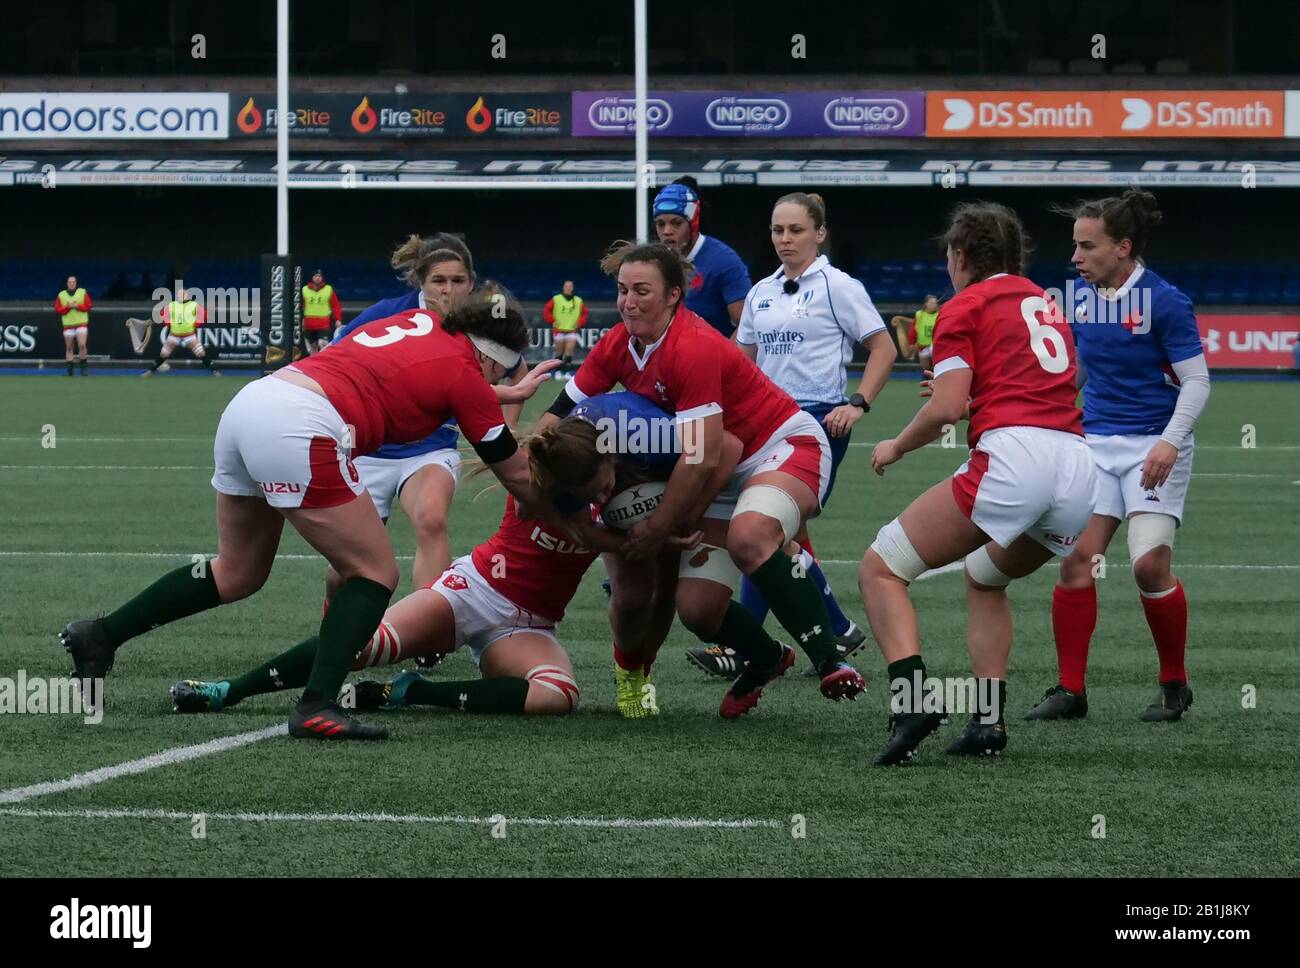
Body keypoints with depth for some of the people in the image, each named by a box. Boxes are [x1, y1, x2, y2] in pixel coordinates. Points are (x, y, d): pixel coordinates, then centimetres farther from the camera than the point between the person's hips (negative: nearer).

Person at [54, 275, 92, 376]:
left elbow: (88, 306, -2)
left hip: (81, 323, -2)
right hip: (68, 325, 2)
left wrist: (76, 306, -15)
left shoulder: (83, 293, 4)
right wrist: (68, 307, -14)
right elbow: (57, 310, 1)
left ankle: (83, 367, -3)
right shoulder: (61, 295, 7)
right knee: (69, 348, 4)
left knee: (82, 345, -16)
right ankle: (69, 370, 9)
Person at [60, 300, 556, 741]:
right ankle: (317, 707, -9)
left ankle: (100, 636, 23)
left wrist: (505, 394, 53)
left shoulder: (422, 321, 22)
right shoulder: (465, 374, 3)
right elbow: (517, 475, 15)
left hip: (246, 406, 8)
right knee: (375, 574, 4)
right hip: (297, 430, -8)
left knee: (236, 574, 24)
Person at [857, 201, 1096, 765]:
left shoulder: (965, 307, 5)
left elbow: (947, 407, -5)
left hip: (1011, 456, -7)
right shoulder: (1045, 305, 27)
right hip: (1078, 469, 7)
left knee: (880, 569, 4)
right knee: (984, 576, 32)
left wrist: (895, 447, 12)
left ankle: (913, 696, -18)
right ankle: (988, 720, 17)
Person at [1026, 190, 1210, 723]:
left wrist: (1170, 441, -23)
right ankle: (1070, 690, 0)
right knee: (1076, 558, -7)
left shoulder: (1165, 302, -12)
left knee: (1150, 564, -14)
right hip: (1096, 441, 5)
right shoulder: (1083, 297, 5)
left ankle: (1175, 685, 5)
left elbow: (1196, 380, -12)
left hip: (1153, 444, -5)